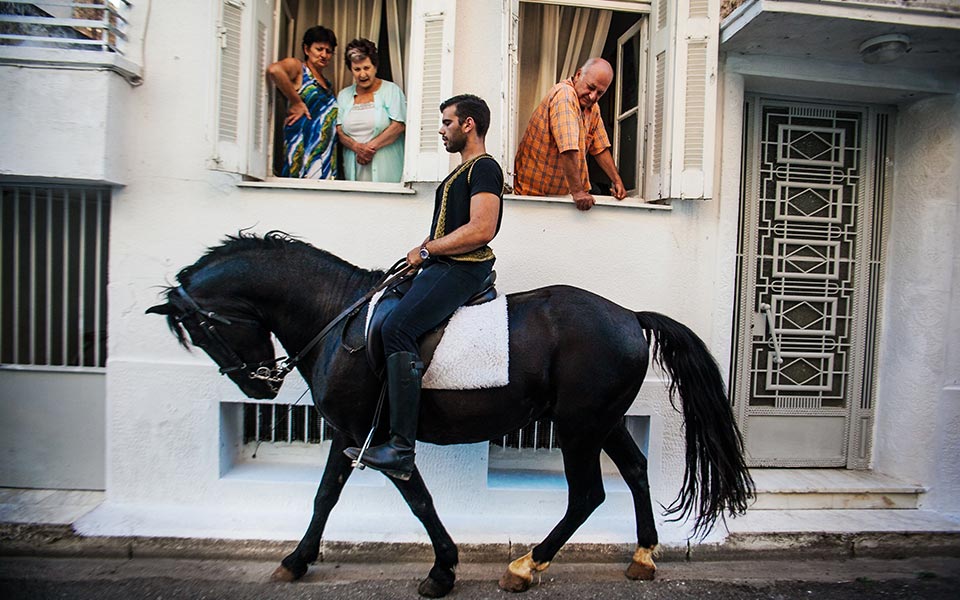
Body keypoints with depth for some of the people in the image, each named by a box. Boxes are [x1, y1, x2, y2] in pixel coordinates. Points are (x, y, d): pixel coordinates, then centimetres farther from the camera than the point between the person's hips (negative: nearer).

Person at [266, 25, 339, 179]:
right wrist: (297, 103, -15)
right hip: (303, 147, -7)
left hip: (326, 154, 7)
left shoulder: (327, 83, 23)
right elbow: (274, 70, -20)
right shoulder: (296, 66, 2)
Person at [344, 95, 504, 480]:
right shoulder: (462, 171, 26)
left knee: (397, 328, -28)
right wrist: (422, 252, 8)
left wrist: (425, 250, -12)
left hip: (461, 269, -11)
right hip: (441, 266, 11)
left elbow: (482, 229, -20)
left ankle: (401, 450, -27)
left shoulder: (484, 167, -6)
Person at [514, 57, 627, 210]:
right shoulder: (564, 95, -19)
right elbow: (568, 150, -28)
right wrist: (577, 191, -29)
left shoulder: (593, 107, 10)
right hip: (535, 191, -8)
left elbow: (600, 147, 16)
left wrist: (617, 181, 9)